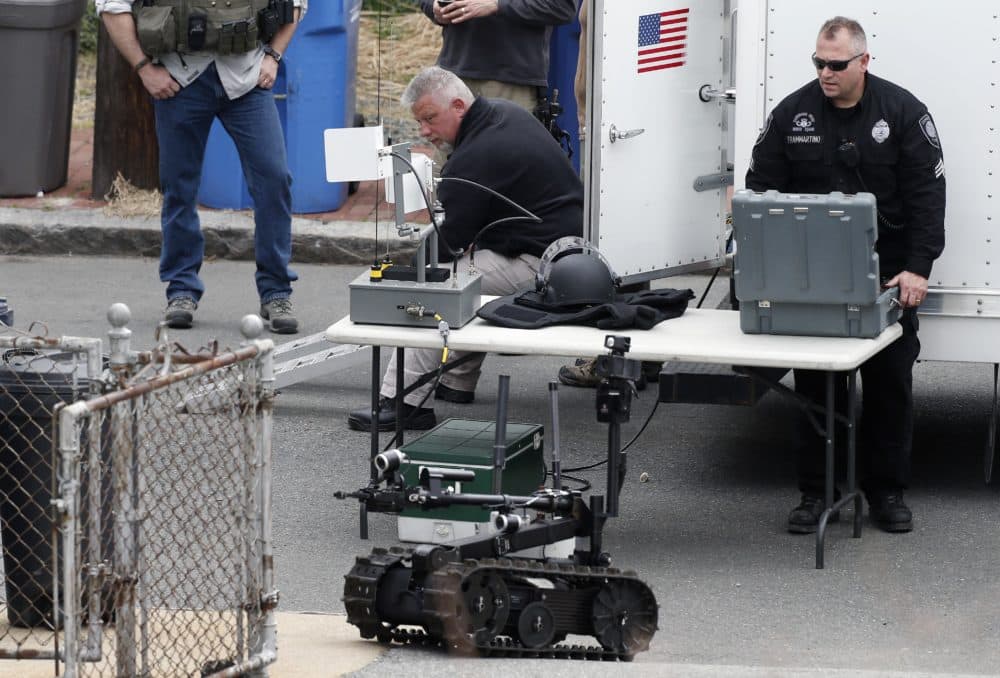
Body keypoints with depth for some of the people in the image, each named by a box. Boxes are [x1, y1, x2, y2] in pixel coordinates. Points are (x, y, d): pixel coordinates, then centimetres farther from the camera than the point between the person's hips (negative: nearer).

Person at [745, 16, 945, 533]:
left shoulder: (902, 112, -4)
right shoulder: (792, 113, -1)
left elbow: (927, 195, -6)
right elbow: (760, 191, 2)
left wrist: (917, 268, -15)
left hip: (886, 275, -1)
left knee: (891, 384, 5)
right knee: (814, 385, 2)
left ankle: (887, 491, 15)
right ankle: (814, 494, 9)